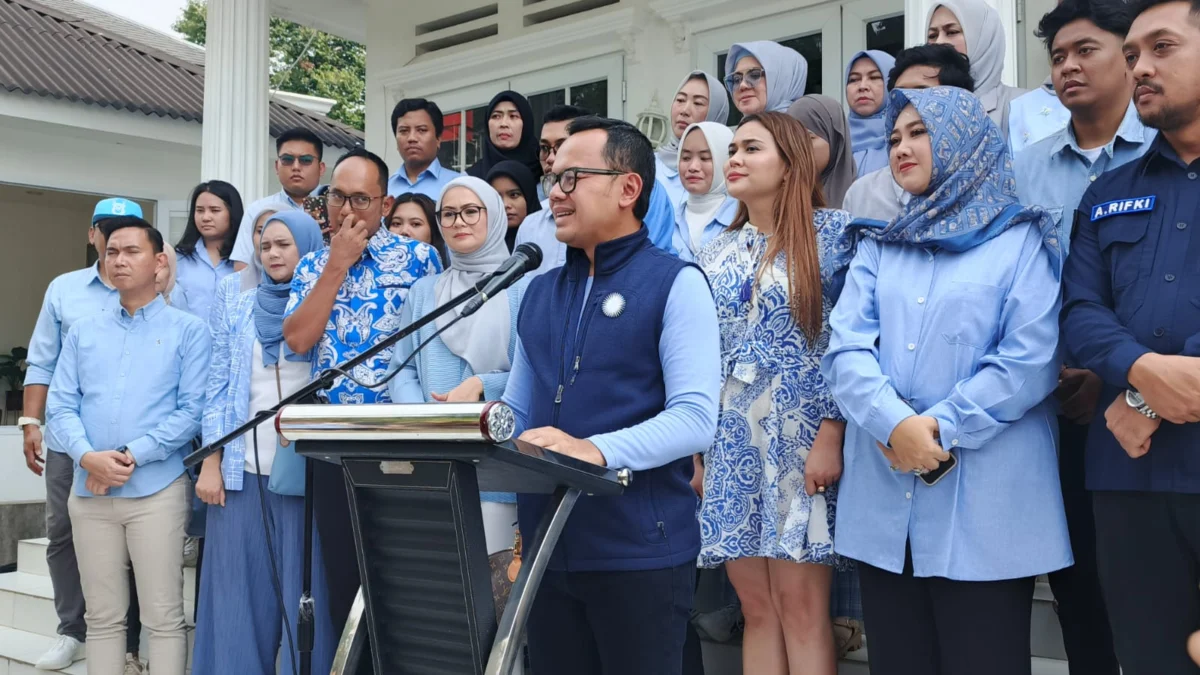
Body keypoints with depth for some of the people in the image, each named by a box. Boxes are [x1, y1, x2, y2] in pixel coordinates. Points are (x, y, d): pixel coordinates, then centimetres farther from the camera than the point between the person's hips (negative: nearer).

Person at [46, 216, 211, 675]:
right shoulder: (82, 332, 13)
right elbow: (60, 406, 6)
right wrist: (88, 456, -13)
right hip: (89, 492, 4)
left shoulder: (188, 330, 1)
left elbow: (192, 410, -7)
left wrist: (132, 456, -15)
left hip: (157, 489, -4)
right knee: (102, 617, 11)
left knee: (164, 616, 0)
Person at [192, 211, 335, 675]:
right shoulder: (236, 301, 9)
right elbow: (217, 383, 7)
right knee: (239, 593, 5)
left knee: (303, 593, 1)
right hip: (242, 469, 2)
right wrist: (211, 463, -1)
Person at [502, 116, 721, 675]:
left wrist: (595, 451, -30)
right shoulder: (539, 293, 14)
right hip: (546, 546, 6)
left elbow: (695, 417, -16)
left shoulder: (675, 283, -5)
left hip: (641, 550, -5)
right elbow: (515, 411, 16)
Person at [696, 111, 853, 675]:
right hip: (732, 444, 5)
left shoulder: (832, 233, -2)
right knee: (757, 608, 6)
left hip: (802, 439, -5)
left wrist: (831, 436, -14)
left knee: (801, 607, -5)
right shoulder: (717, 252, 14)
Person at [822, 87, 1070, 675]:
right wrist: (895, 425, -16)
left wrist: (941, 429, -15)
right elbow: (845, 350, 0)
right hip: (883, 499, 4)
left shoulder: (1022, 239, 3)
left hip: (985, 505, -4)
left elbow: (1030, 357, -9)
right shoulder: (878, 246, 14)